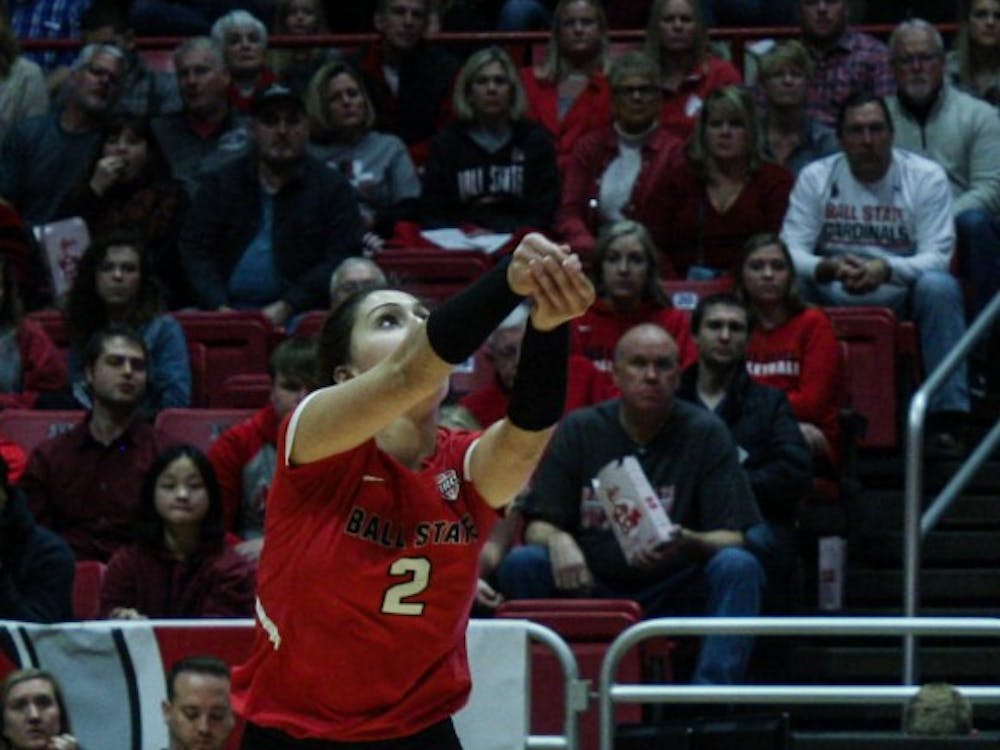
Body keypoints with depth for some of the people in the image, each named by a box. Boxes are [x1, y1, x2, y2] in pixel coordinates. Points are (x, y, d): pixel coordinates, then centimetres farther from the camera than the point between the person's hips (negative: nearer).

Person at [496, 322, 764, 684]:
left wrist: (689, 544, -27)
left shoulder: (706, 433, 2)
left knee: (739, 567, -27)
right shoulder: (578, 430, 5)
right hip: (589, 589, 1)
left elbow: (731, 538, -4)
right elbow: (537, 525, 2)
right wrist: (557, 541, -24)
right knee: (520, 563, -24)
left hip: (675, 597, -1)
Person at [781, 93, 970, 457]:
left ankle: (946, 421, -33)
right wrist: (829, 269, -30)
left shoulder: (926, 177, -3)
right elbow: (791, 252, -6)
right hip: (832, 298, 1)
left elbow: (937, 257, -12)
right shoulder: (816, 178, 3)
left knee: (939, 287, -34)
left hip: (902, 297, -1)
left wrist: (886, 270, -32)